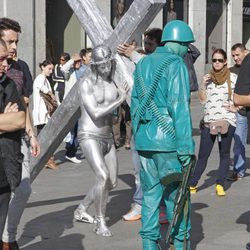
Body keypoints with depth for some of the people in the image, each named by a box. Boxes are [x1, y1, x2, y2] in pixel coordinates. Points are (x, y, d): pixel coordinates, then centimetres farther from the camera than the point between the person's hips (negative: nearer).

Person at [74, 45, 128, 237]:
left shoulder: (113, 84, 6)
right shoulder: (87, 85, -12)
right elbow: (96, 113, -21)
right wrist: (119, 100, -18)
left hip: (107, 137, 7)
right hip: (90, 137, -7)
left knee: (112, 182, 11)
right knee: (103, 177, -23)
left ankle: (81, 210, 29)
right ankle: (100, 222, -9)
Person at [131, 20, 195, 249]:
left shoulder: (142, 64, 13)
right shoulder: (176, 65, -10)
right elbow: (179, 107, -16)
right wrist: (186, 146, -17)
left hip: (144, 138, 6)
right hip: (168, 137, -6)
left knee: (150, 192, 11)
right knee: (176, 193, 4)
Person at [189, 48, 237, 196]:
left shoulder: (233, 78, 1)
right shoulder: (208, 78, 11)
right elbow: (202, 99, 10)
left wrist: (235, 107, -7)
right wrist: (203, 85, -3)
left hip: (227, 121, -2)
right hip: (209, 121, 2)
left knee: (225, 154, 4)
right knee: (203, 155, 0)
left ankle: (220, 185, 10)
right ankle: (193, 184, 3)